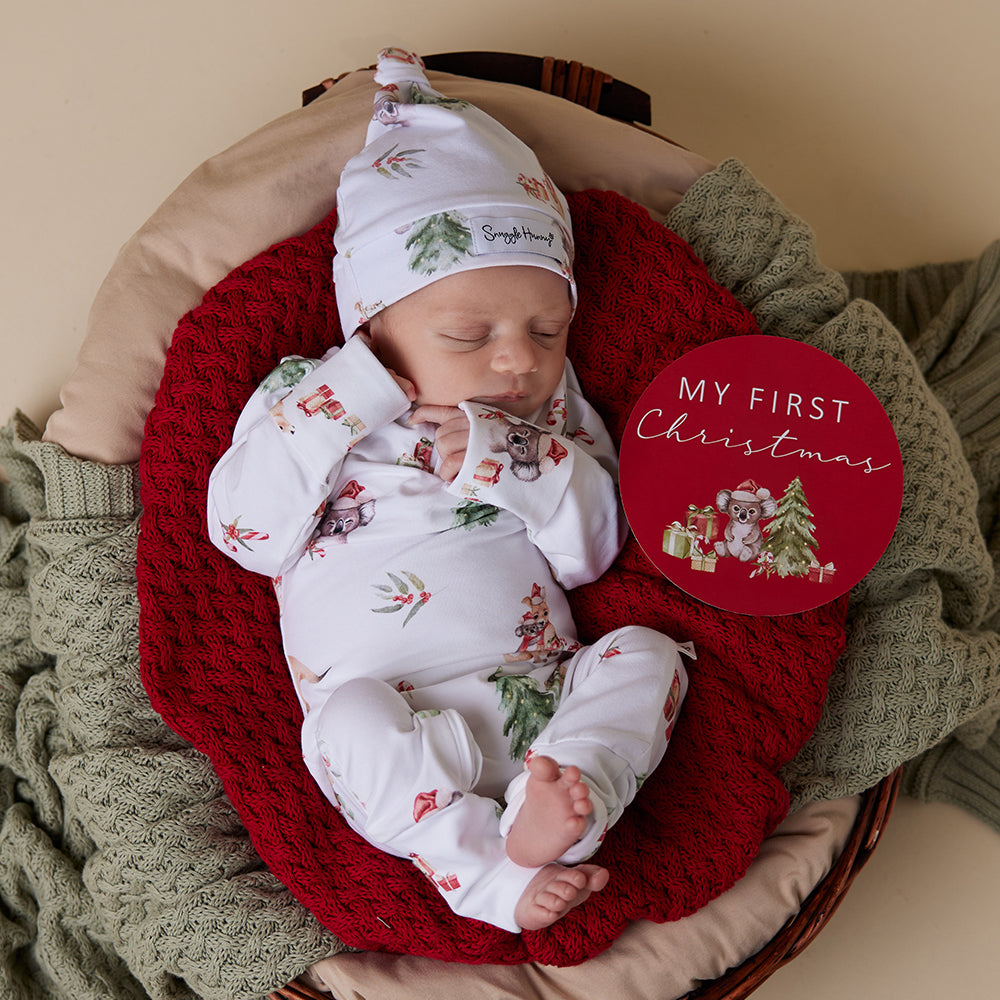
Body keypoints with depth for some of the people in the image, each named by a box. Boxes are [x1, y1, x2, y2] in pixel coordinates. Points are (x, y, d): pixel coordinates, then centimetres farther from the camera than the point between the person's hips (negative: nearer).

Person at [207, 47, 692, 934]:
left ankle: (564, 799, -36)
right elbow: (247, 534, -4)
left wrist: (516, 463, -13)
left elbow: (594, 550, 5)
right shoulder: (311, 399, 7)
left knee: (647, 652, -17)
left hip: (544, 700, 3)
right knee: (351, 718, -31)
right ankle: (486, 871, -26)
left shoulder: (549, 414, 13)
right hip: (401, 732, -3)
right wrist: (342, 404, -12)